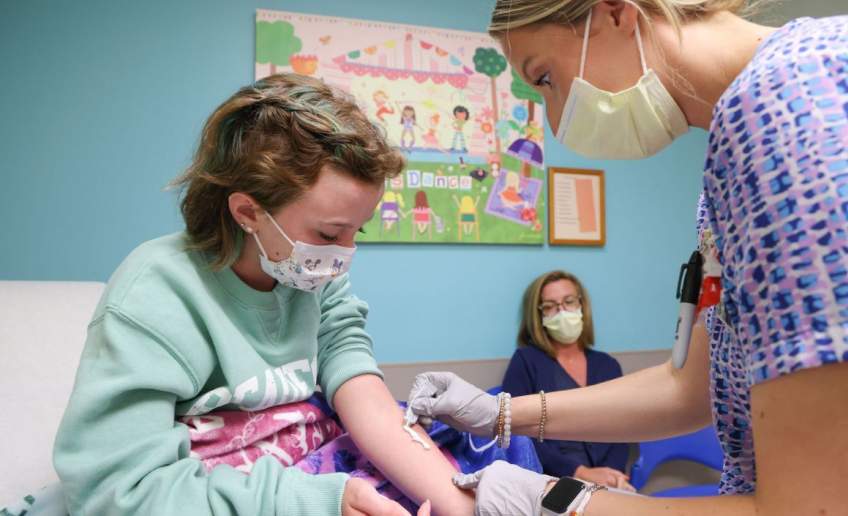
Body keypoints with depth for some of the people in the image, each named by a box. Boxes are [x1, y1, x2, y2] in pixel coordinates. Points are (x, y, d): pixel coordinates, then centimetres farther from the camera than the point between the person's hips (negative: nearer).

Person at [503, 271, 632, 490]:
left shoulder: (608, 365, 13)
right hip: (549, 482, -3)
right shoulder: (525, 361, 0)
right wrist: (580, 472, -15)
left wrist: (610, 478, -12)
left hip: (604, 485, 4)